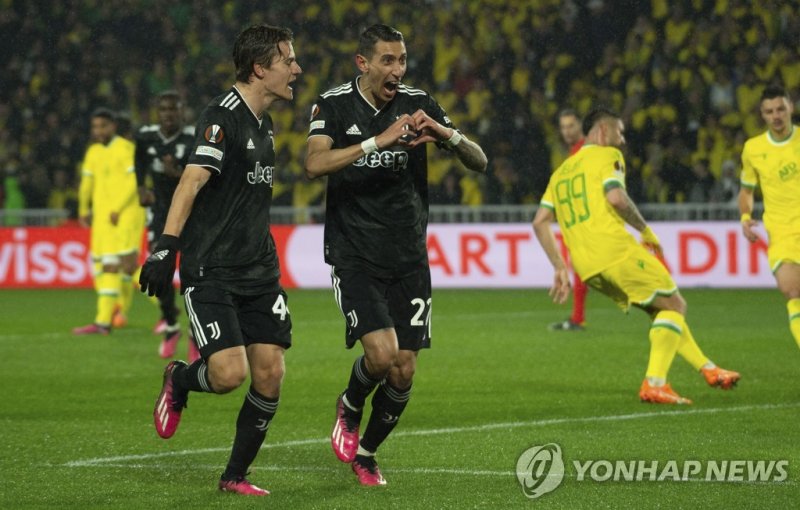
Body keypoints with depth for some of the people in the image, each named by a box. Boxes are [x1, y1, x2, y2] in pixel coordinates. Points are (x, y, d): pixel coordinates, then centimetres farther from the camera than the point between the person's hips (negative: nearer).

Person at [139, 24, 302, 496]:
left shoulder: (265, 123, 14)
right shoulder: (222, 116, -12)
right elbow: (193, 180, -22)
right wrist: (167, 245, -31)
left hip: (259, 271, 8)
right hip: (210, 271, -8)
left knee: (270, 376, -1)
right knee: (230, 373, -18)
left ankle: (236, 475, 14)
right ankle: (178, 380, 17)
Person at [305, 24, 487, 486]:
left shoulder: (418, 104, 1)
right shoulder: (334, 105, -6)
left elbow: (479, 162, -1)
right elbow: (315, 165, -23)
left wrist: (446, 134, -22)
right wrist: (379, 141, -33)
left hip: (409, 257, 3)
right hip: (354, 254, -3)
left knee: (404, 370, 1)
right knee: (381, 352, -20)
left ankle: (365, 452, 25)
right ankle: (349, 409, 13)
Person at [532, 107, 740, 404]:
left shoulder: (561, 171, 24)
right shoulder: (608, 156, 2)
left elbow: (540, 222, 17)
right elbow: (615, 197, -16)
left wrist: (560, 268, 16)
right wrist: (645, 230, -1)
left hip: (586, 267, 8)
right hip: (615, 250, -8)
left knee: (661, 310, 21)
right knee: (674, 306, 3)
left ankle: (707, 369, 23)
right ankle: (654, 384, -10)